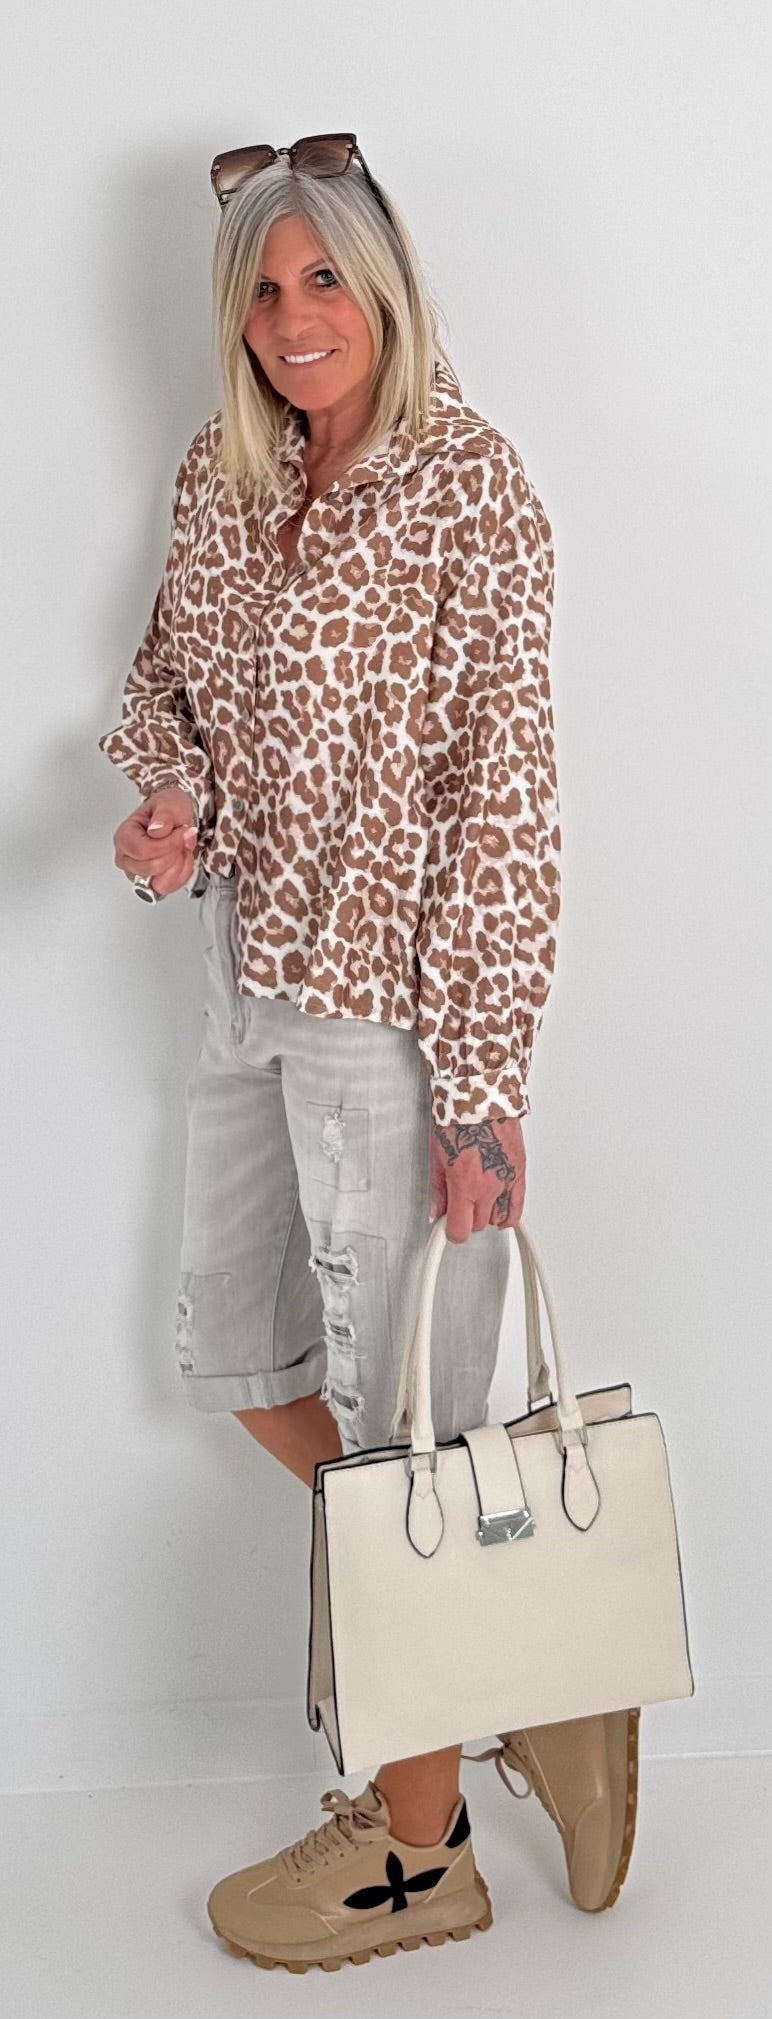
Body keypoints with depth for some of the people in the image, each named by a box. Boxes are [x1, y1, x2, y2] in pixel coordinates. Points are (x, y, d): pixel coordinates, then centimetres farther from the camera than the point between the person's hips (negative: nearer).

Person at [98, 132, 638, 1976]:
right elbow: (170, 671, 23)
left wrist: (482, 1087, -20)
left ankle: (418, 1845, 19)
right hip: (252, 977, 8)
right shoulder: (222, 479, 9)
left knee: (402, 1410, 1)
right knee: (236, 1357, 17)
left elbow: (505, 794, -16)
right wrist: (169, 797, -1)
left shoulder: (464, 484, -12)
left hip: (398, 995, -8)